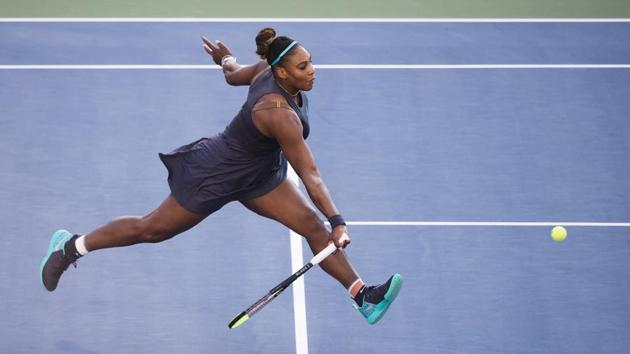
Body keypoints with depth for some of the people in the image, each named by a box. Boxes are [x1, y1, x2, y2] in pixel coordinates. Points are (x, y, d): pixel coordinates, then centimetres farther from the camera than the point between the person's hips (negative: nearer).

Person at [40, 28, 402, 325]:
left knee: (313, 224, -1)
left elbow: (234, 75, 8)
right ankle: (70, 246, 28)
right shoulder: (279, 114, -39)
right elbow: (310, 175, -37)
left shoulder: (268, 68, -14)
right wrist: (338, 221, -35)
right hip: (215, 174, -9)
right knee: (152, 229, 9)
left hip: (259, 173, 9)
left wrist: (227, 59, 30)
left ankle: (364, 297, 3)